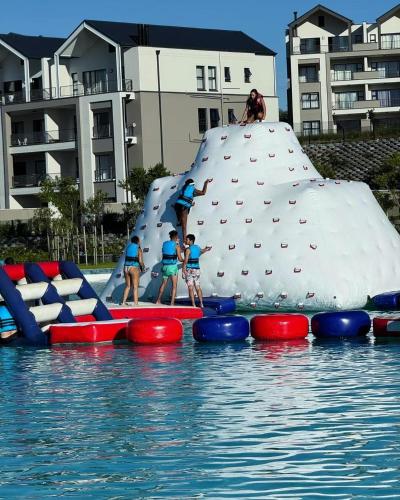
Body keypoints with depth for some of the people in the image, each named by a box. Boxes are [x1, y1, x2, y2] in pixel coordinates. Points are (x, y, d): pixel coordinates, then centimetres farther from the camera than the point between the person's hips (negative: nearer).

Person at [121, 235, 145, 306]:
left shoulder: (128, 248, 11)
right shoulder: (139, 249, -5)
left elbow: (126, 259, 10)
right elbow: (140, 261, -11)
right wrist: (143, 267, 9)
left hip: (126, 267, 5)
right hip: (134, 268, -5)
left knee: (128, 286, 16)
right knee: (135, 287, 0)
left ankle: (123, 302, 14)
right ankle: (135, 303, -3)